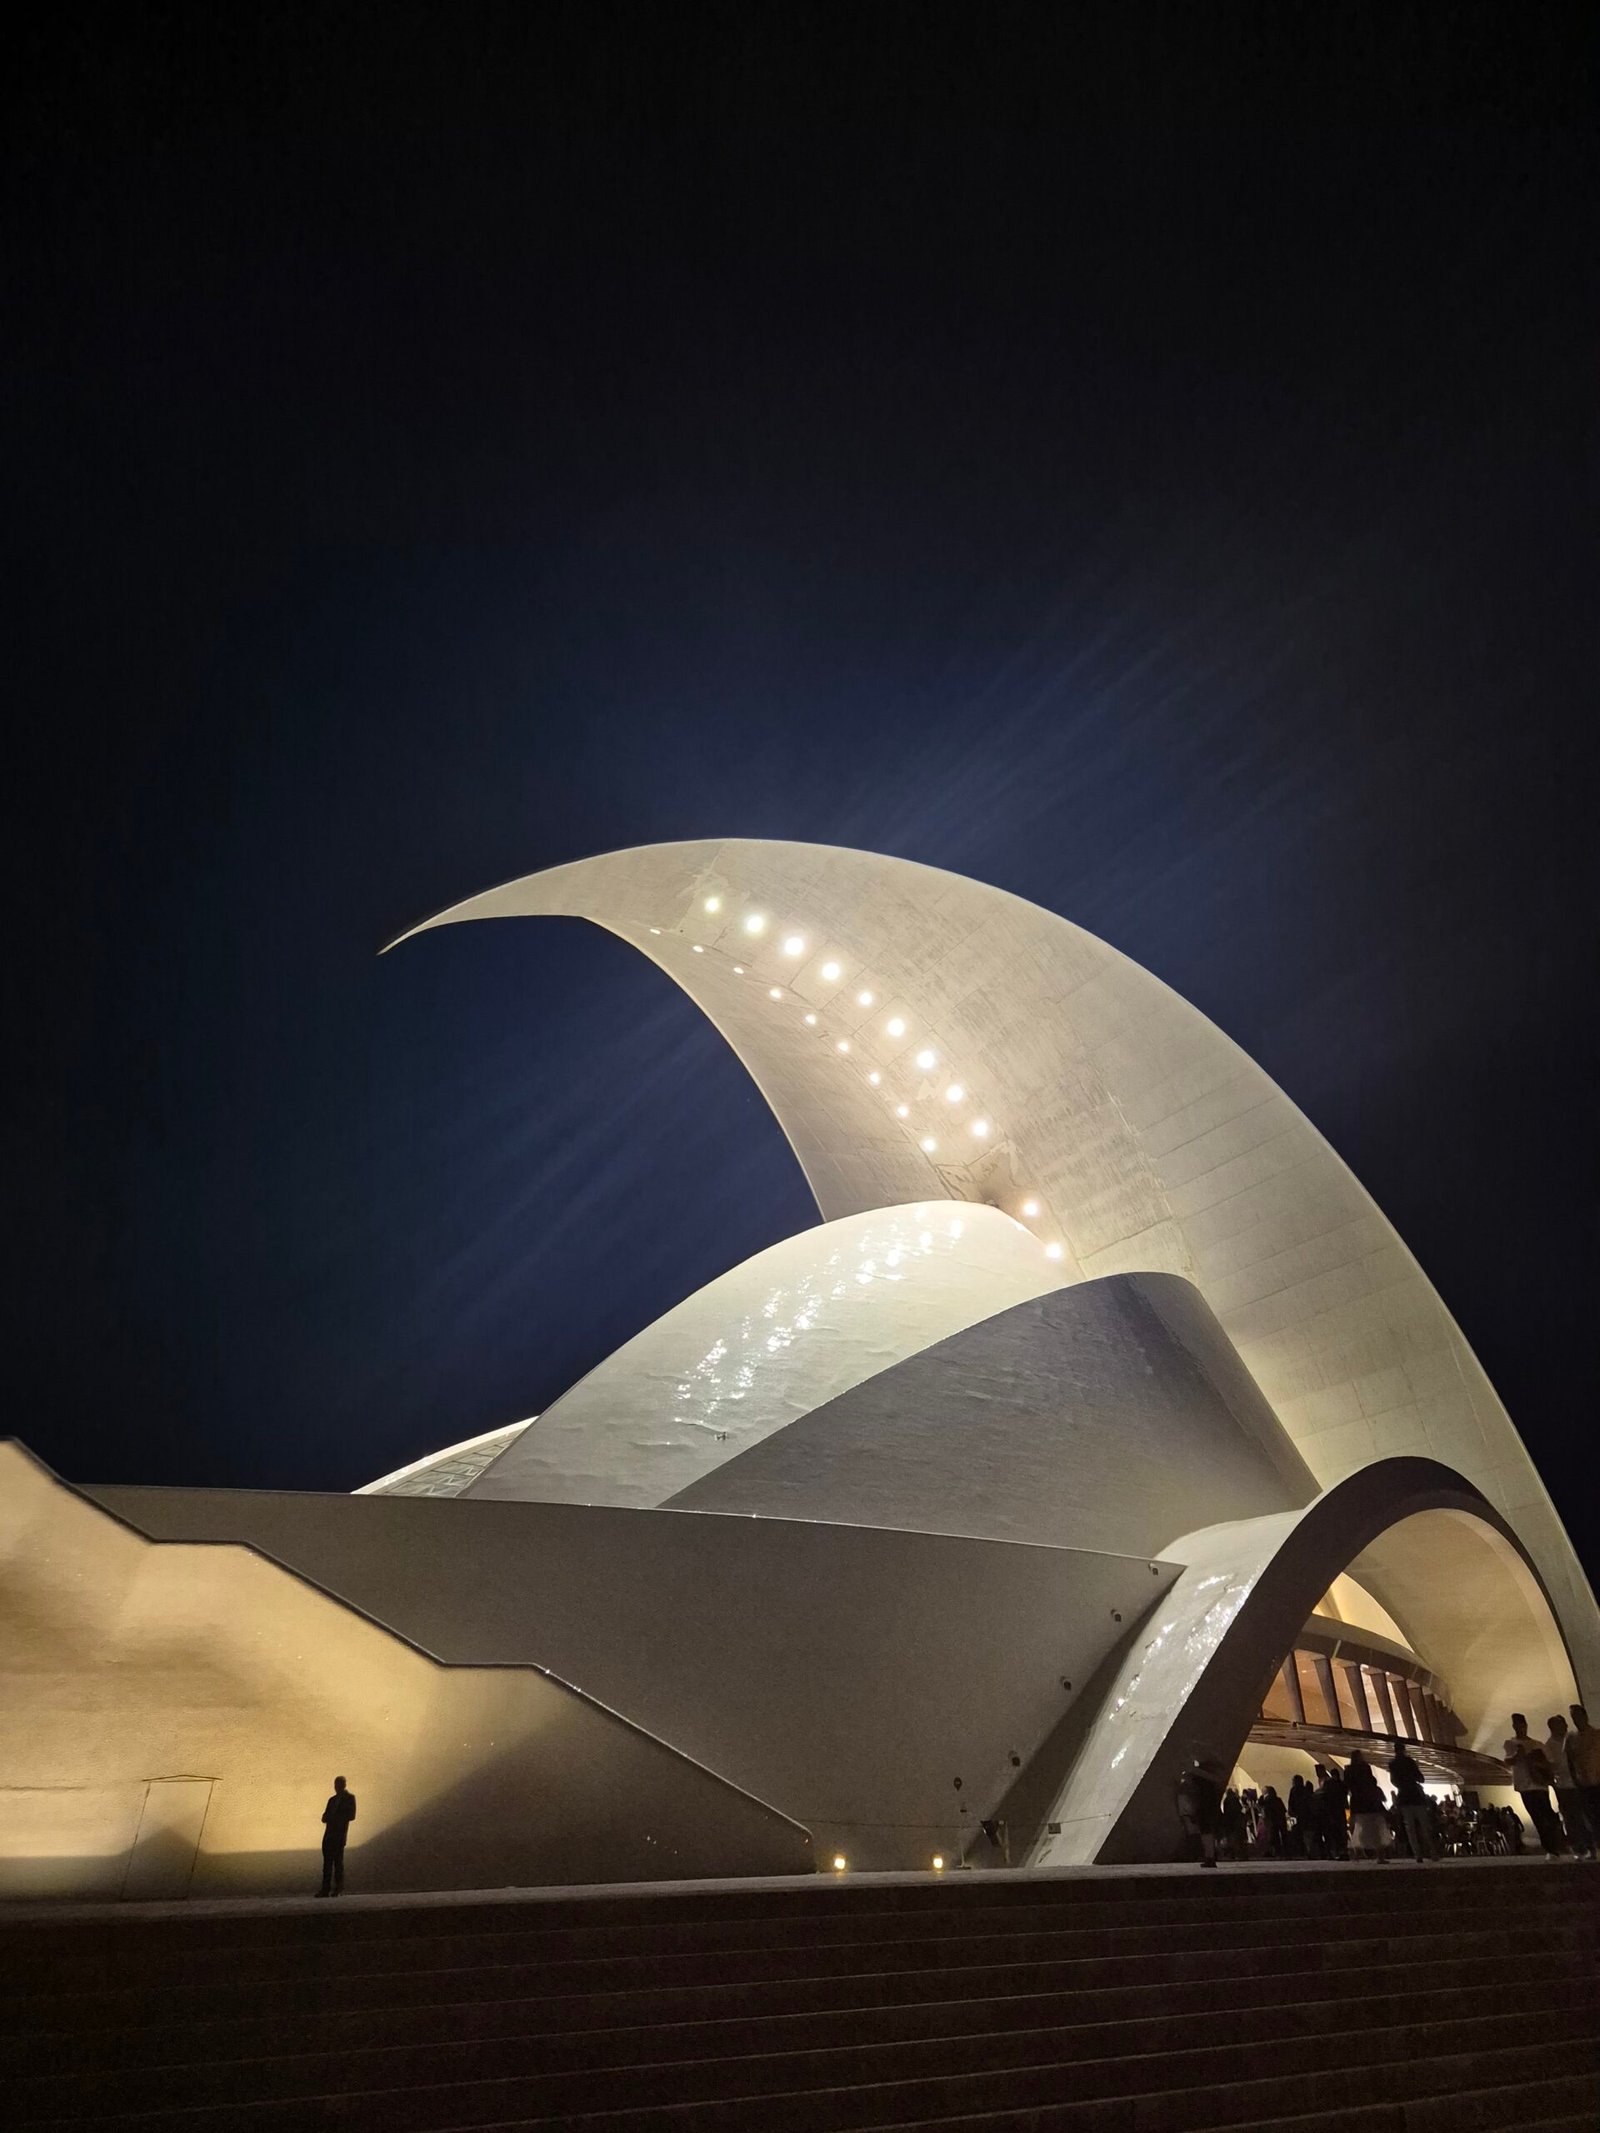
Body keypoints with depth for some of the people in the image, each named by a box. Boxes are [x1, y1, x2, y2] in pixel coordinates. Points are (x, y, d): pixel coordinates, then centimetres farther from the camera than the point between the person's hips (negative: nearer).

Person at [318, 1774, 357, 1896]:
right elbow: (324, 1818, 15)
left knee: (338, 1861, -6)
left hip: (340, 1834, -5)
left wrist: (335, 1817, -8)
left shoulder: (350, 1798, 3)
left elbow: (351, 1816, -5)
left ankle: (339, 1889, -1)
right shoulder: (332, 1800, 19)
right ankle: (325, 1889, 4)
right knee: (327, 1862, 1)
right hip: (329, 1834, 5)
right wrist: (332, 1817, -7)